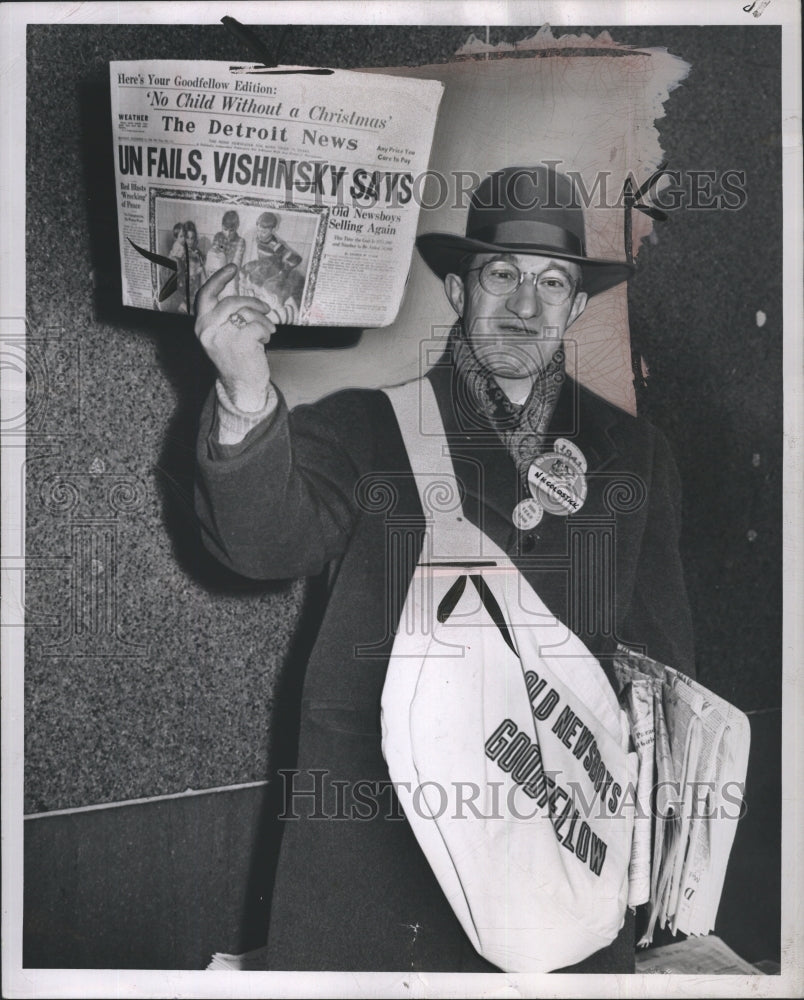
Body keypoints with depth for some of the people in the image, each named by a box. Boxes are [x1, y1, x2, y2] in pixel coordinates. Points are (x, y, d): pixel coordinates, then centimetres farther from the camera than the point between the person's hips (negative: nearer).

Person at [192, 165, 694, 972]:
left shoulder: (634, 454, 7)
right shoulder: (365, 424, -1)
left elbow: (659, 649, 10)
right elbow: (271, 542, -17)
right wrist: (249, 397, -34)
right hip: (372, 839, -2)